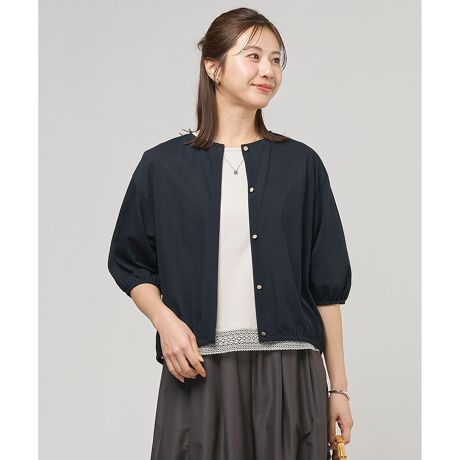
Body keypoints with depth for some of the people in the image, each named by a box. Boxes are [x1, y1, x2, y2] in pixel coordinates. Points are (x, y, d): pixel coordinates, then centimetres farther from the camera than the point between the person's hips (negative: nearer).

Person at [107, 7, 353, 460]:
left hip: (289, 371, 1)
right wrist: (165, 320, -9)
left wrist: (338, 387, 5)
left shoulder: (300, 164, 6)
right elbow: (130, 262, 10)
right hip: (200, 370, 0)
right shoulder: (163, 166, 5)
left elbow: (326, 285, 7)